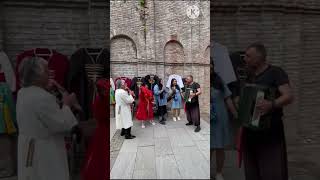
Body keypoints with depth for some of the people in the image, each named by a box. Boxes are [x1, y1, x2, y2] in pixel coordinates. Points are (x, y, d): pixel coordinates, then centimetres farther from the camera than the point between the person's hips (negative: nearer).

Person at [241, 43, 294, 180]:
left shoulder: (276, 72, -4)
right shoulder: (249, 76, 13)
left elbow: (289, 96, -17)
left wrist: (271, 105, -34)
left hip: (270, 131, -5)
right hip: (250, 131, 6)